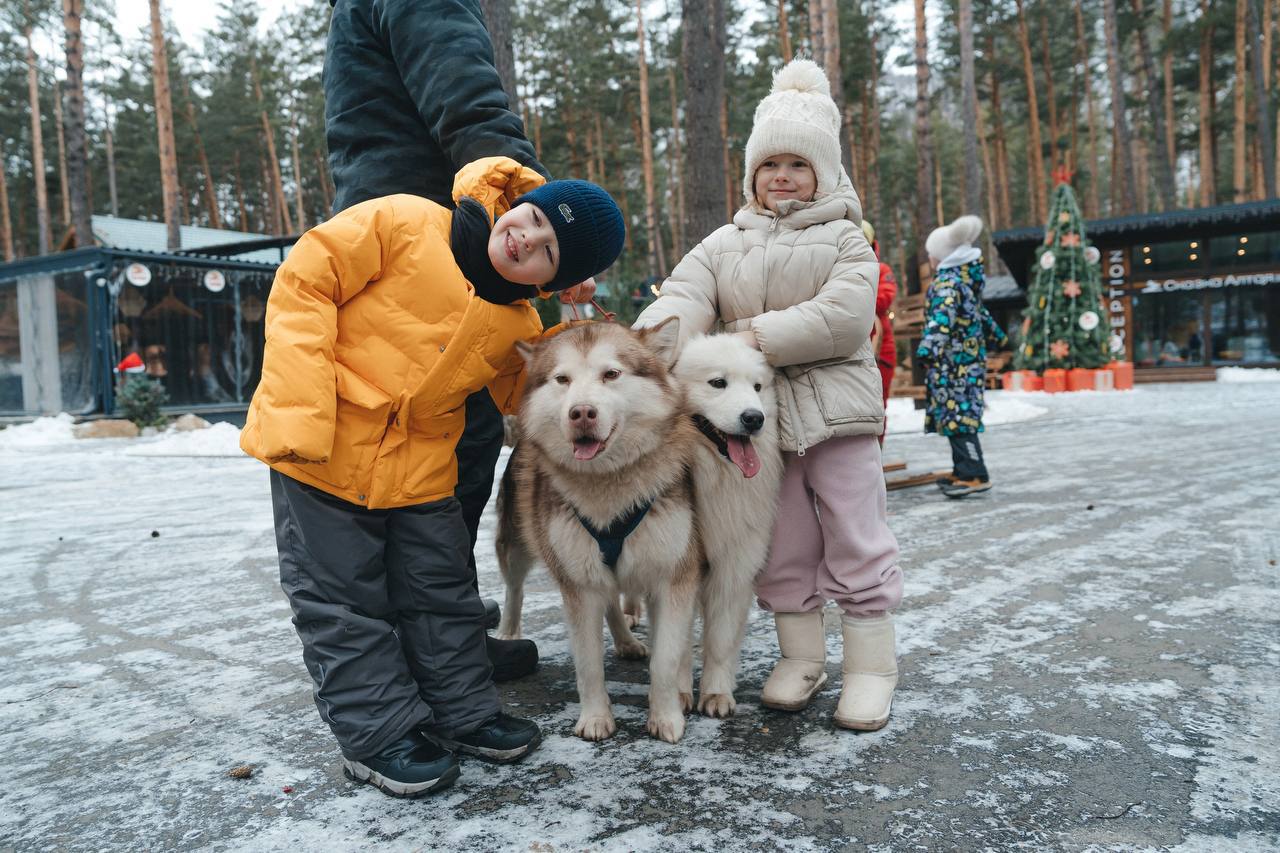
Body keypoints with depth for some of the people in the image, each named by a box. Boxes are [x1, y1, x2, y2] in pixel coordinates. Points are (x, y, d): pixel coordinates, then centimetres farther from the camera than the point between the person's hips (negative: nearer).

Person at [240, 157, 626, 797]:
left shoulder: (520, 328, -1)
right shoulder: (404, 225, -16)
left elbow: (523, 395, 12)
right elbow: (304, 284, -15)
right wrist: (299, 412, -22)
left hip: (420, 470, 4)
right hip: (321, 453, -4)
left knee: (442, 594, 12)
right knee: (343, 599, 4)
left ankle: (461, 711, 29)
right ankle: (380, 731, 19)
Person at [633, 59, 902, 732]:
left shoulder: (844, 239, 3)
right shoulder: (725, 243, 11)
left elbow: (844, 315, -14)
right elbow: (685, 296, -7)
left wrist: (757, 336, -20)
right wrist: (649, 342, -29)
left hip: (836, 410, -2)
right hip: (760, 416, 3)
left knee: (854, 540, 3)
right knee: (782, 545, 11)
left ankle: (871, 664, 17)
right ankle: (801, 655, 27)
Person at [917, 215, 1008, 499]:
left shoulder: (947, 281, -13)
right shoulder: (965, 277, 17)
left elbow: (941, 317, -28)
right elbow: (980, 311, 30)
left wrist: (928, 347, -40)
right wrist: (996, 334, 45)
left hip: (954, 360, -10)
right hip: (969, 356, 10)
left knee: (956, 415, -11)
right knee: (957, 414, 13)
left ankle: (975, 476, -12)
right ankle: (963, 470, 17)